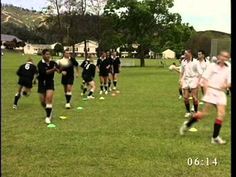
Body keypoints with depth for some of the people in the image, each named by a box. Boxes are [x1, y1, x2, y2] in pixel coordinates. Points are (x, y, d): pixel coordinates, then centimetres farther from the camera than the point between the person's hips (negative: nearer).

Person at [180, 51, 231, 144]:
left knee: (221, 114, -6)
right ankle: (187, 124, 18)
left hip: (221, 93, 4)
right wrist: (206, 91, -14)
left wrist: (226, 85, -15)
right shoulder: (212, 66, -2)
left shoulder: (228, 69, 8)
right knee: (204, 113, -4)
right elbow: (205, 78, -4)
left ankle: (215, 137, 2)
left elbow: (229, 83, 9)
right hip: (211, 91, -4)